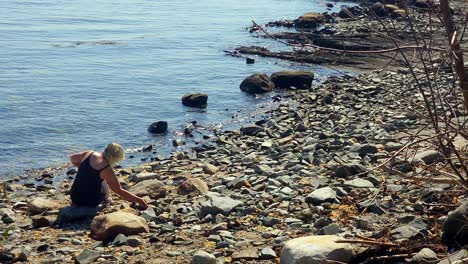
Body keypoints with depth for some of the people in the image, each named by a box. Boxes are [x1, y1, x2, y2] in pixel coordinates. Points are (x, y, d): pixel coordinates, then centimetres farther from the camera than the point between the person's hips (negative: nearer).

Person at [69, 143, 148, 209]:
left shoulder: (89, 154, -2)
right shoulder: (107, 170, -18)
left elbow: (72, 158, 17)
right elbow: (120, 191, -13)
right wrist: (139, 200, -7)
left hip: (75, 197, 4)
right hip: (91, 202, -4)